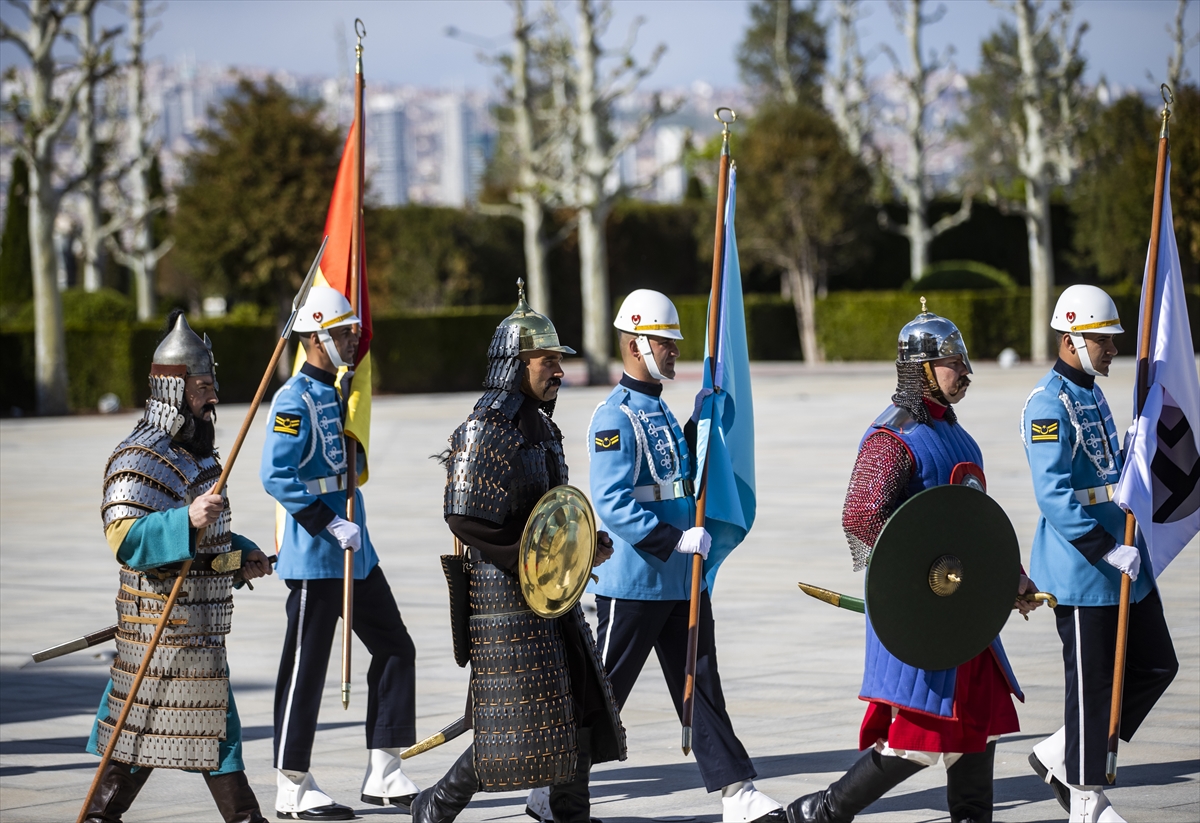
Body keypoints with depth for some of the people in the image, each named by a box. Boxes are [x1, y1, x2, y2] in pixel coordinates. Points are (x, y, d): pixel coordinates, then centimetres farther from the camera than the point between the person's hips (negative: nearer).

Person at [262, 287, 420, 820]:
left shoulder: (336, 394, 14)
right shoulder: (295, 401, -14)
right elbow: (277, 476, -21)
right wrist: (330, 526, -22)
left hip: (356, 554, 9)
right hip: (314, 558, -9)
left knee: (395, 649, 9)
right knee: (305, 671, -2)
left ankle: (383, 775, 14)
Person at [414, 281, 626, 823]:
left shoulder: (541, 426, 14)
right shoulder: (484, 432, -15)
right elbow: (466, 520, -21)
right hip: (506, 597, -9)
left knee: (579, 712, 8)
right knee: (514, 725, -6)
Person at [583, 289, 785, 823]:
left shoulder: (662, 412, 15)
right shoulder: (615, 418, -14)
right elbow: (612, 504, -22)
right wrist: (676, 539, -26)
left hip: (682, 581, 8)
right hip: (632, 582, -8)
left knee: (702, 688, 6)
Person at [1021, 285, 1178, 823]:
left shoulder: (1093, 394, 15)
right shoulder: (1048, 404, -15)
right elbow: (1054, 495, -22)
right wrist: (1108, 551, -24)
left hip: (1122, 556, 9)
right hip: (1080, 569, -9)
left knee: (1157, 666, 11)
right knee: (1092, 684, -2)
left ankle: (1060, 755, 19)